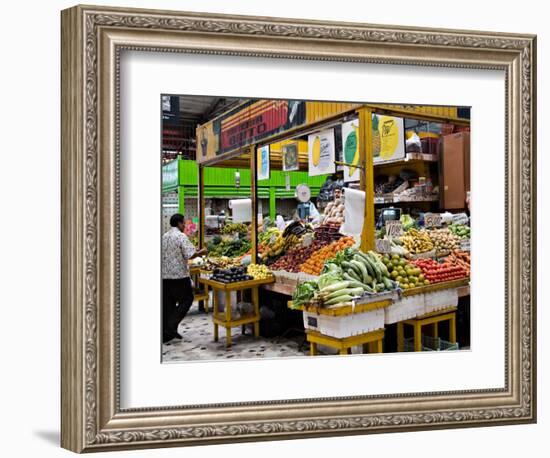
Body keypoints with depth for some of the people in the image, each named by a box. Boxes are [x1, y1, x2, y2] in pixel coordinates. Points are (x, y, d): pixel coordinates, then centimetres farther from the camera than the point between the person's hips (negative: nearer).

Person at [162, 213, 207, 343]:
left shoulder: (164, 237, 12)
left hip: (164, 275, 7)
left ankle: (166, 334, 11)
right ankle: (172, 326, -6)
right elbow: (190, 255, -19)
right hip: (179, 275, -7)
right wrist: (201, 252, -1)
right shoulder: (181, 236, -11)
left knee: (168, 304, 10)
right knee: (186, 300, 6)